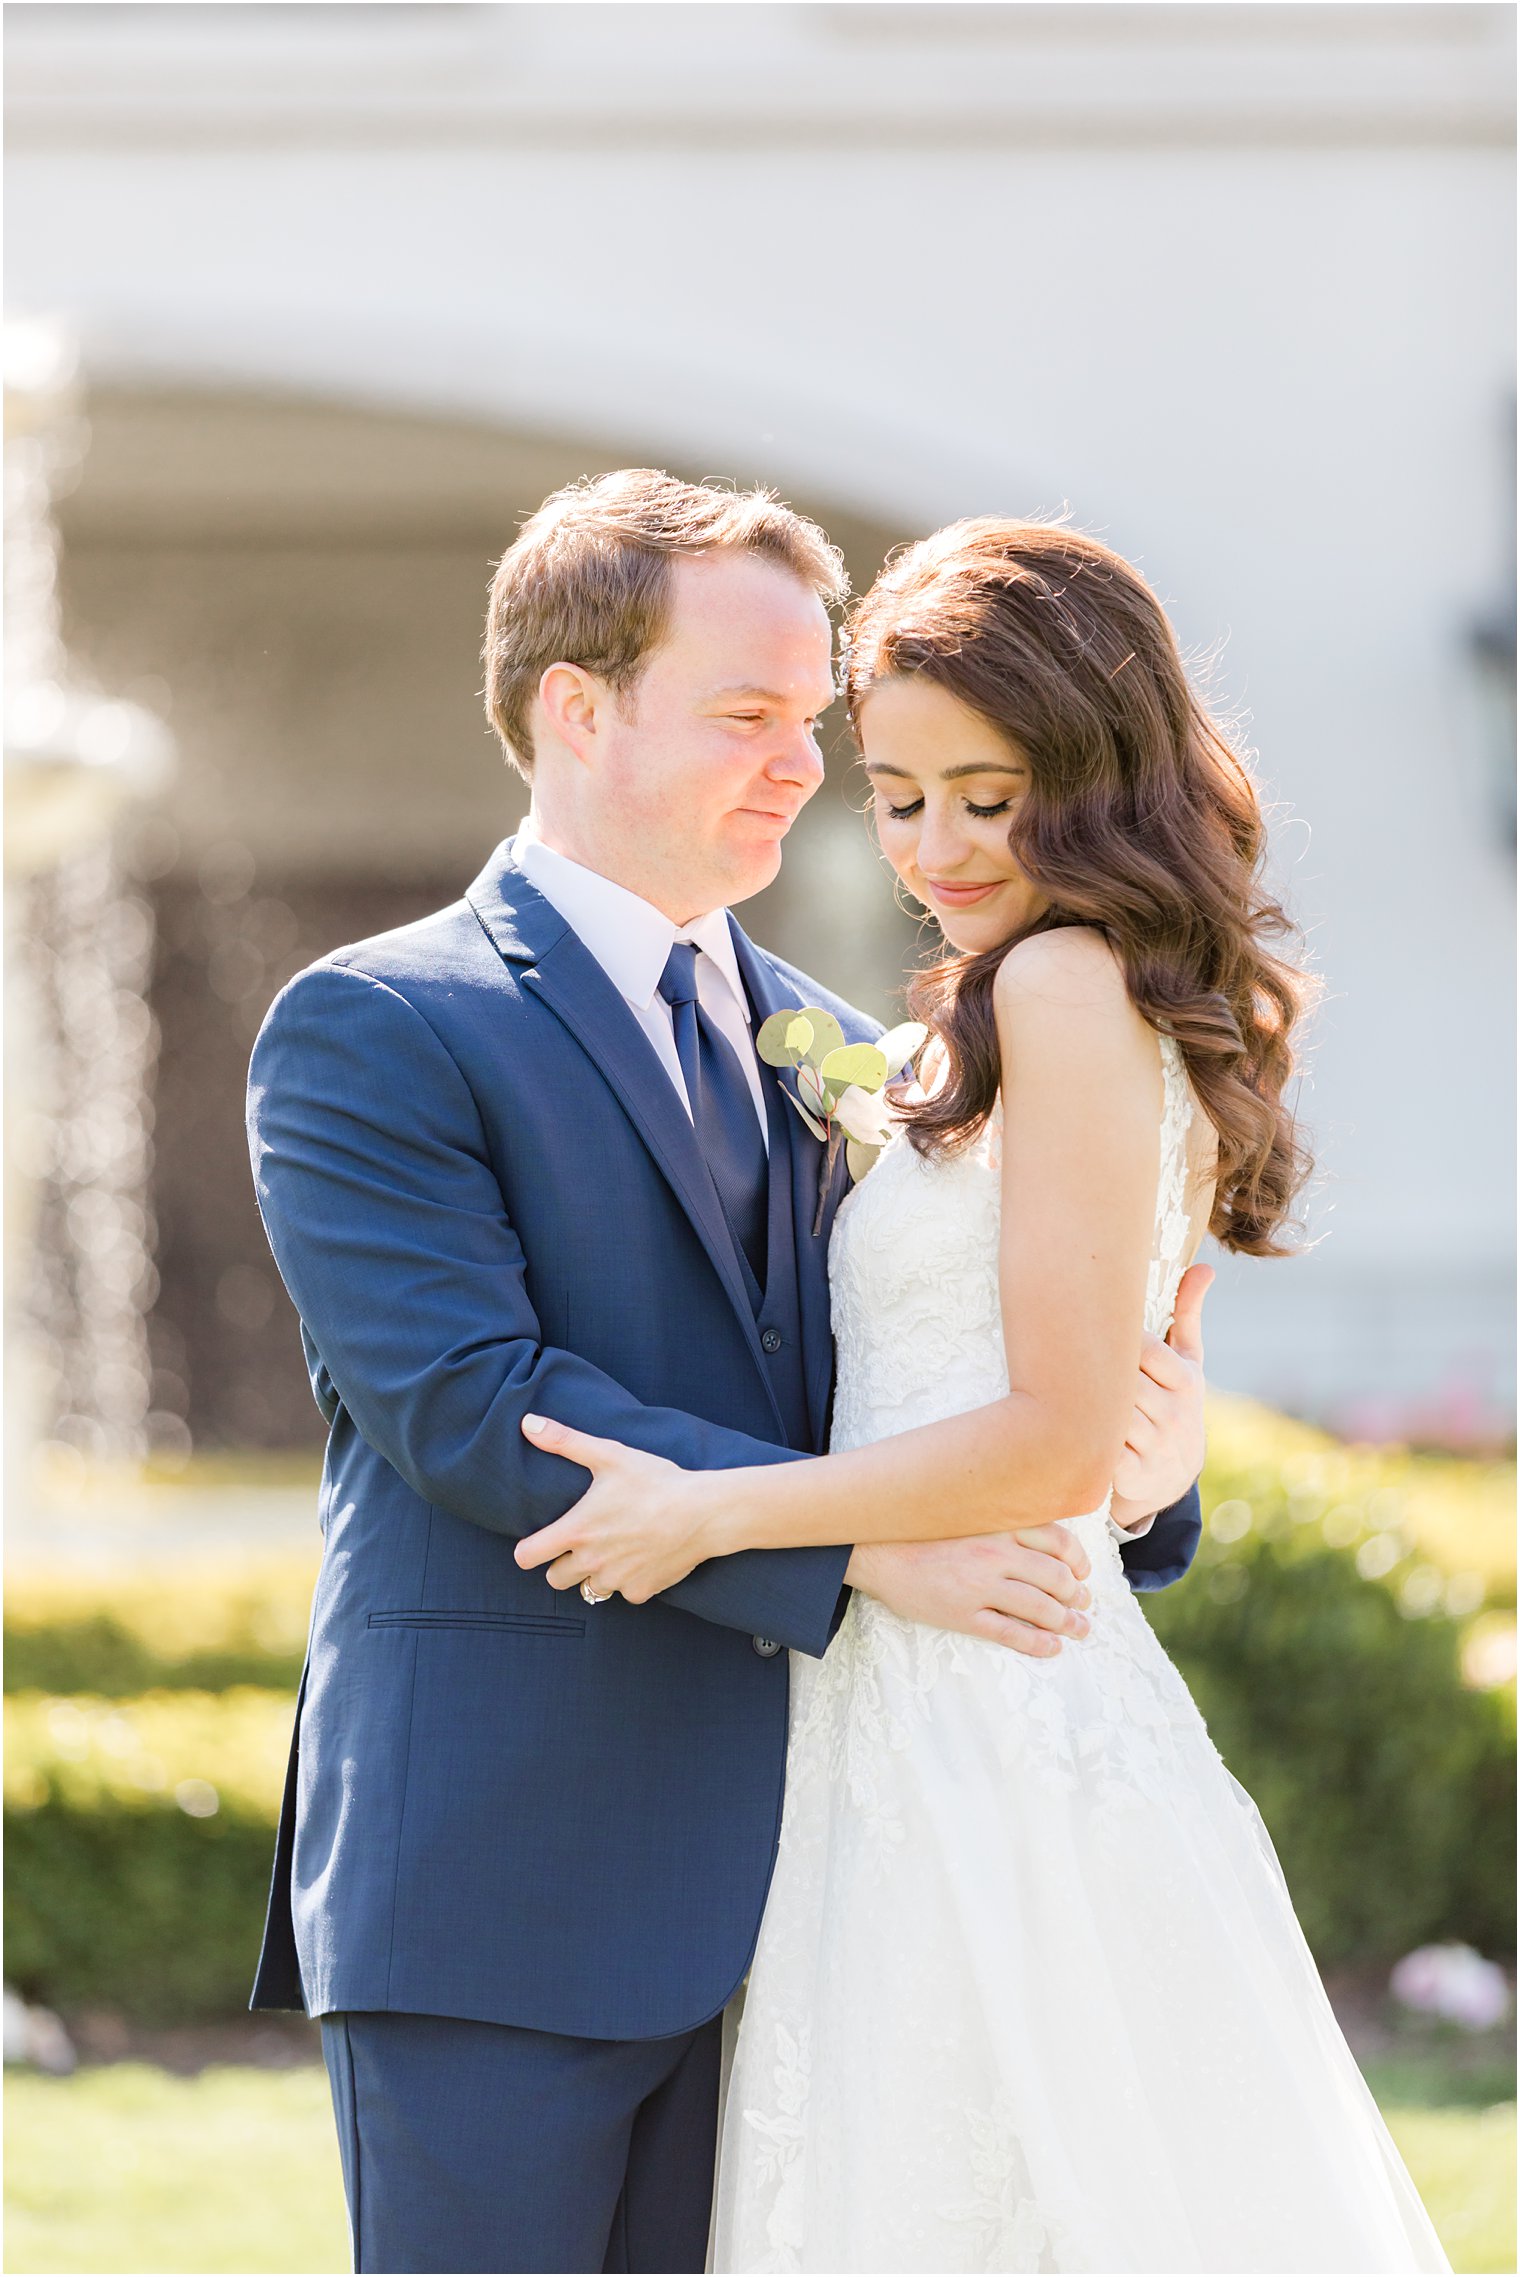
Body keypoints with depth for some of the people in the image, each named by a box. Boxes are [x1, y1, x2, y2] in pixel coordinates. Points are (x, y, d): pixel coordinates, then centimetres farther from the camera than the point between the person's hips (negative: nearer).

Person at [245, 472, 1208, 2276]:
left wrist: (1140, 1467, -7)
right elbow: (468, 1404, -15)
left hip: (756, 1902, 6)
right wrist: (853, 1544, -21)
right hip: (495, 1897, -6)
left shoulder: (831, 1054, 18)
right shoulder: (371, 1031, -3)